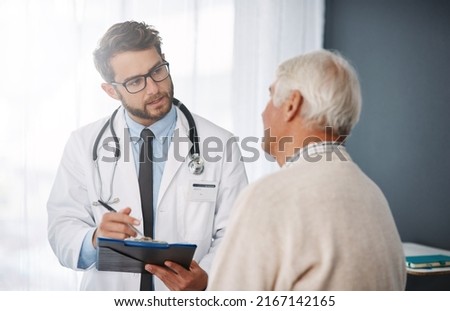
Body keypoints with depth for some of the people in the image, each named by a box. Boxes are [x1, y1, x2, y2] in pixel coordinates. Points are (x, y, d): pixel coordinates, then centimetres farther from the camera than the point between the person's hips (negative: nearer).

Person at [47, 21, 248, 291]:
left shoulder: (218, 145, -1)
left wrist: (205, 280, -18)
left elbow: (232, 233, 0)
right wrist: (95, 240, -19)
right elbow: (62, 229, 2)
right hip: (108, 300, 2)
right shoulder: (84, 145, 3)